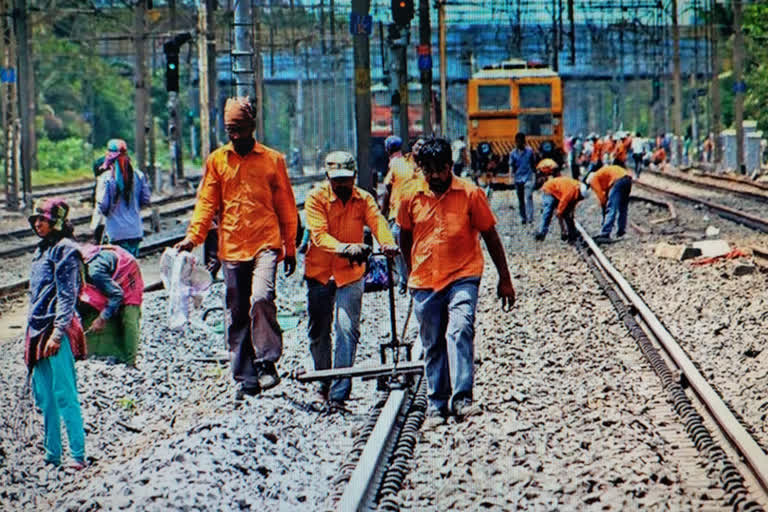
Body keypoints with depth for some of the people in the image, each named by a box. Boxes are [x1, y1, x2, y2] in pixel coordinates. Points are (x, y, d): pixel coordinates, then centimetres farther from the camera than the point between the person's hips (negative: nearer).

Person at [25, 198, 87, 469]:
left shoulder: (65, 250, -7)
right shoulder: (42, 251, 19)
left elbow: (67, 295, -13)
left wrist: (57, 332, -20)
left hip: (57, 331, -9)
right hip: (37, 330, 9)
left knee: (64, 395, -10)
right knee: (44, 397, 9)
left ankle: (78, 455, -9)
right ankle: (52, 455, 14)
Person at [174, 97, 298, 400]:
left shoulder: (272, 160, 6)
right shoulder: (217, 161, 9)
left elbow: (286, 206, 10)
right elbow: (207, 202, 7)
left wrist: (290, 247, 10)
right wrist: (193, 237, -7)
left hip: (265, 243, -2)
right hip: (231, 248, 3)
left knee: (261, 298, -24)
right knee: (237, 315, 5)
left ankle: (266, 362, -11)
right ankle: (246, 380, 13)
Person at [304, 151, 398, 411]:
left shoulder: (363, 199, 0)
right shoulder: (316, 198, -7)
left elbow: (377, 222, -18)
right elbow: (319, 234, -21)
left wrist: (388, 244, -41)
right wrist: (343, 248, -40)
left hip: (350, 273, 0)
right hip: (319, 272, 0)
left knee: (348, 329, -13)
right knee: (318, 331, 10)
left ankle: (339, 394, -13)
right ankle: (324, 384, 32)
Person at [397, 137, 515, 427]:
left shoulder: (470, 194, -5)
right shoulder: (411, 198, 1)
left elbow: (490, 236, 3)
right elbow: (405, 237, 18)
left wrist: (504, 280, 5)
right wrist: (412, 273, 24)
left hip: (463, 276, -3)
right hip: (425, 283, 3)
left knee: (460, 331, -23)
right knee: (432, 345, 9)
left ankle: (462, 398, -25)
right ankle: (436, 405, 20)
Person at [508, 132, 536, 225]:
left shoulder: (529, 151, 0)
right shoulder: (513, 153, 4)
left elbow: (534, 163, 11)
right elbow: (511, 166, 3)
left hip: (528, 178, -3)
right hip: (518, 178, 3)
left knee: (528, 198, -15)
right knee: (521, 200, 9)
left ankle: (530, 218, -18)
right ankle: (523, 218, 18)